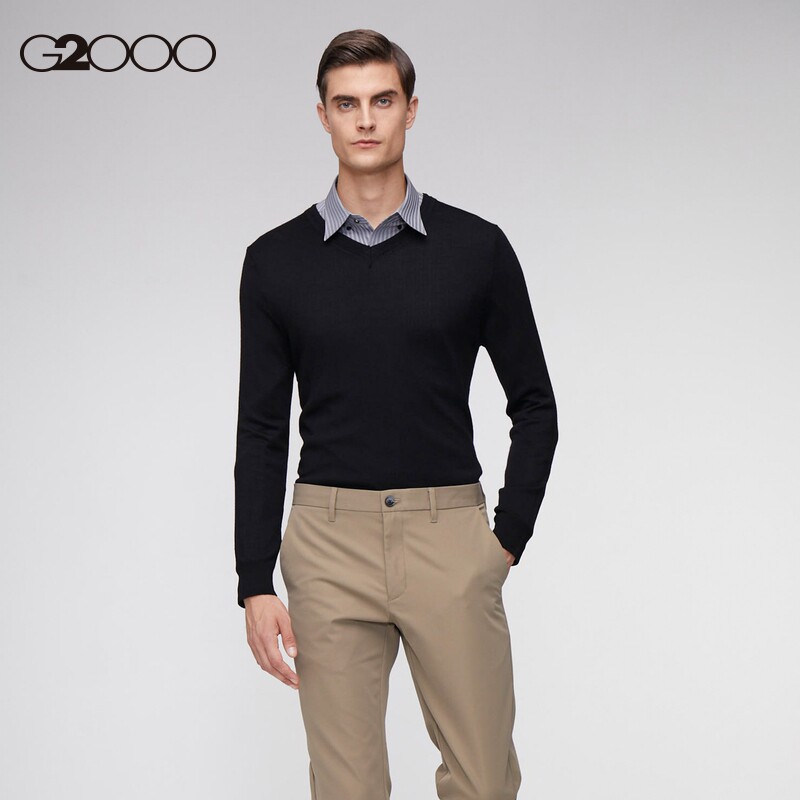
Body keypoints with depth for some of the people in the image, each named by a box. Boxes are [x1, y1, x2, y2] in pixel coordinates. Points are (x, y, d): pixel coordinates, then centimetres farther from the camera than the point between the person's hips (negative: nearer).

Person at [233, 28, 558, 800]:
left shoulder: (476, 248, 1)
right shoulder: (277, 260, 3)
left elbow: (534, 405, 7)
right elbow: (261, 432, 3)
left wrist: (509, 538, 0)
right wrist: (255, 584, -4)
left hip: (450, 537, 0)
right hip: (328, 541, 1)